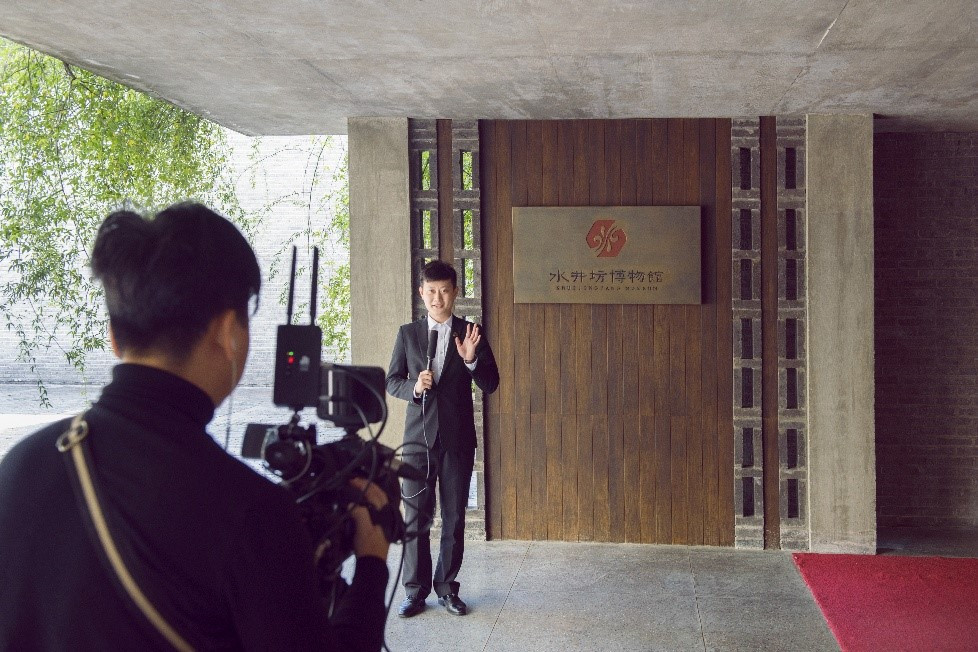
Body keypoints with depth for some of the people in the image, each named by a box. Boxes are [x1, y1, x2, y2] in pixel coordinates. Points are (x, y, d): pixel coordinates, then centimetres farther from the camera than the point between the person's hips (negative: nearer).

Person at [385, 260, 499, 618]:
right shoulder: (407, 333, 5)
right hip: (418, 437, 0)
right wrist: (414, 387, -14)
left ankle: (447, 588, 19)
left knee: (454, 518, 7)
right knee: (415, 517, 2)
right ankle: (416, 591, 13)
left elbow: (491, 385, 0)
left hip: (458, 439, 0)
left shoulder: (470, 333, 3)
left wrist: (471, 360, -19)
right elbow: (392, 381, 7)